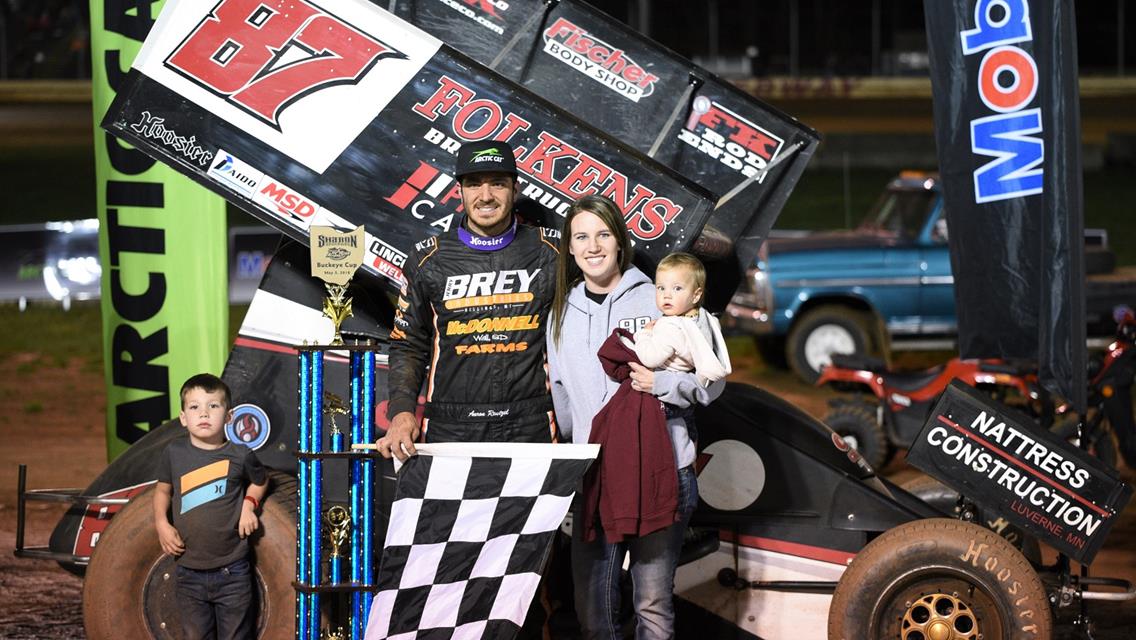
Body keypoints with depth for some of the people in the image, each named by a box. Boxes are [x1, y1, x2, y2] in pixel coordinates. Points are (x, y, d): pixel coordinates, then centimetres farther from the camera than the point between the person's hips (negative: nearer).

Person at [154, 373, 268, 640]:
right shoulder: (174, 453, -3)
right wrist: (161, 523, -1)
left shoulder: (240, 456, -7)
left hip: (232, 574, -2)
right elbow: (162, 490, 15)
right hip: (190, 574, 2)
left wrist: (249, 504, -3)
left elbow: (260, 481, 15)